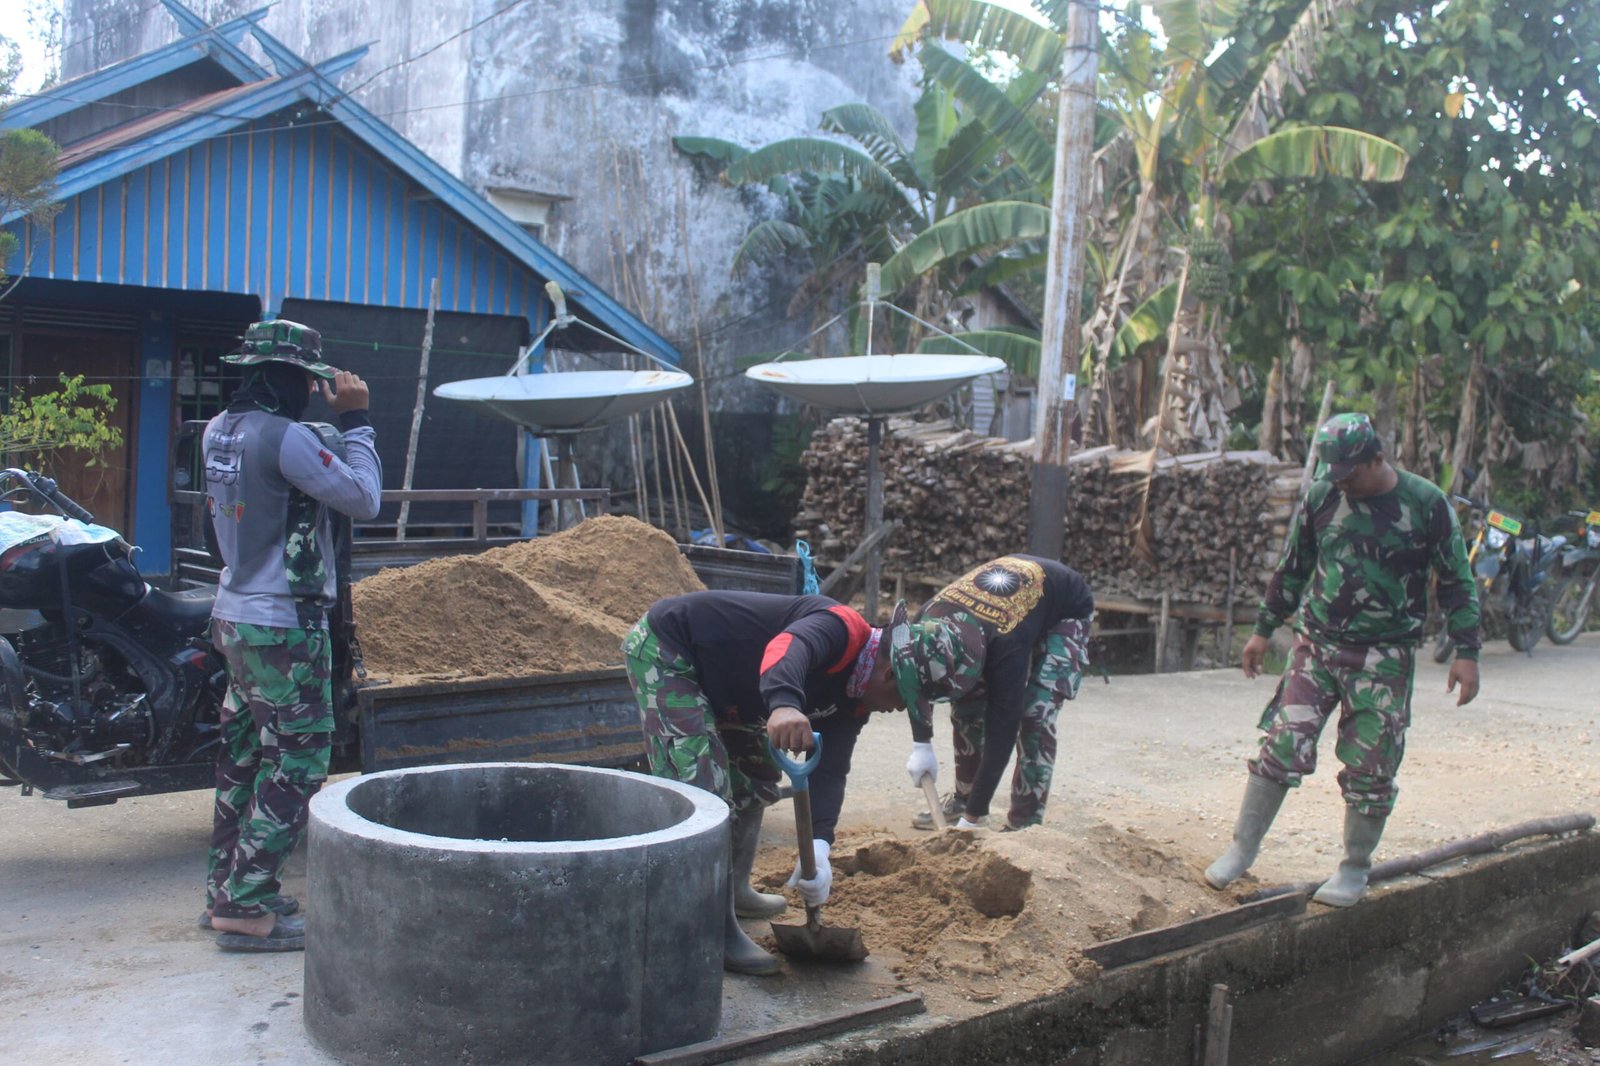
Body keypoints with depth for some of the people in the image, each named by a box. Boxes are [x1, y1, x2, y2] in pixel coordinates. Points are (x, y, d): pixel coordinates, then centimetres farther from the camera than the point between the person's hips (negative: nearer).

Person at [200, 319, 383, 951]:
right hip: (284, 626, -9)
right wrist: (355, 421, -9)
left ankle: (226, 891, 25)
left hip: (234, 617, 9)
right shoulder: (285, 438, -19)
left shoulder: (219, 431, 8)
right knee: (297, 761, -2)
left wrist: (312, 411, 12)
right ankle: (247, 908, 0)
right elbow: (362, 499, -17)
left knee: (245, 753, 16)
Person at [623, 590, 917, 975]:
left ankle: (734, 890, 35)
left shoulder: (853, 701, 4)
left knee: (755, 778, 20)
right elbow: (789, 646, -47)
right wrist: (784, 703, -68)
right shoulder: (844, 628, -25)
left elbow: (829, 770, -5)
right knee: (706, 792, -16)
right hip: (662, 651, -11)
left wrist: (818, 847, -20)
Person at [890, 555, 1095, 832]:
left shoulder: (1007, 646, -44)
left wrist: (973, 819, -37)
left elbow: (1002, 732, -39)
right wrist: (921, 745, -9)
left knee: (1035, 713, -21)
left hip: (1066, 611, -6)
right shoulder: (928, 619, -29)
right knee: (968, 705, -1)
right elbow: (917, 682, -6)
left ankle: (1025, 823, -13)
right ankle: (963, 799, 15)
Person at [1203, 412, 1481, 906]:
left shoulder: (1427, 504, -7)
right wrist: (1263, 630, 14)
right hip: (1316, 643, 2)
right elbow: (1292, 568, 12)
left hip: (1384, 657, -2)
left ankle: (1355, 869, 20)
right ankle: (1242, 848, 9)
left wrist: (1466, 653, -3)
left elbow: (1456, 583, 0)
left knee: (1369, 768, 2)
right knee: (1282, 745, -4)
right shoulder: (1322, 496, 1)